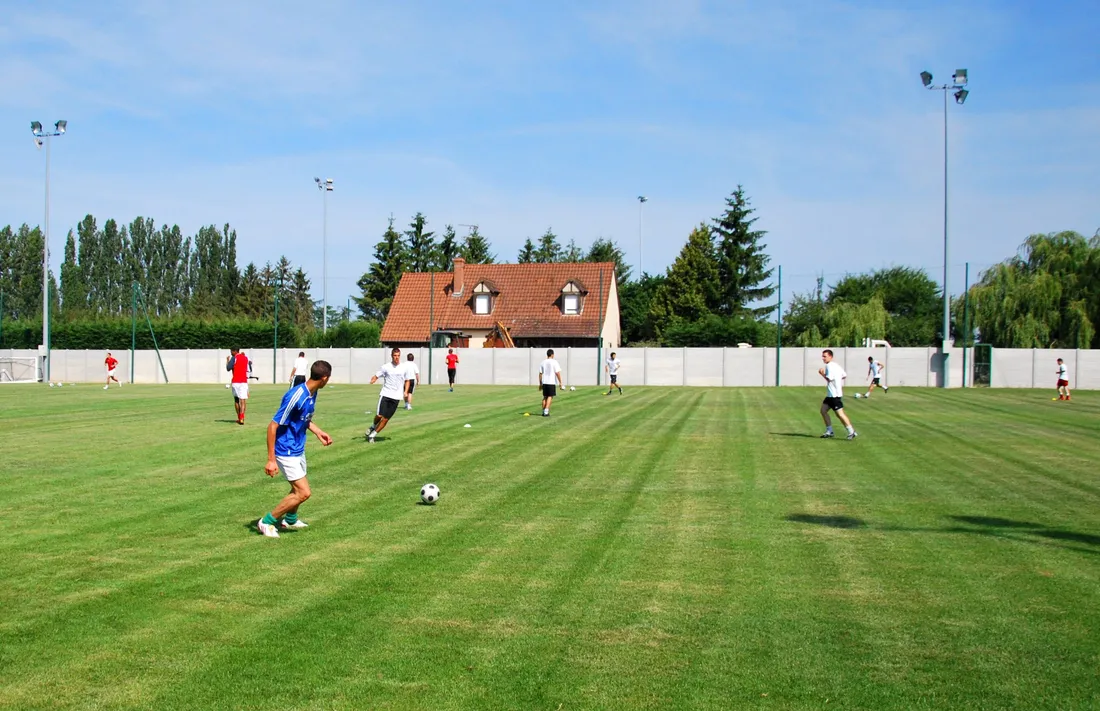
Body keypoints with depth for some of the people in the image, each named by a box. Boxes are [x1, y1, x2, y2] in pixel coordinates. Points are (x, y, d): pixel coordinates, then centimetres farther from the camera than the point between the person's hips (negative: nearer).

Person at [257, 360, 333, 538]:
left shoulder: (312, 394, -1)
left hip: (299, 449, 9)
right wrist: (271, 460, -22)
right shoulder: (296, 396, -28)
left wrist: (318, 432, 7)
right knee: (303, 492, -9)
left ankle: (290, 520, 45)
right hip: (286, 452, -9)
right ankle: (267, 522, 4)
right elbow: (273, 426, -24)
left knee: (299, 490, 21)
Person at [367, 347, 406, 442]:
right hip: (385, 394, -1)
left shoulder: (403, 368, 5)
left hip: (396, 397, 1)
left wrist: (405, 392, 3)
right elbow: (376, 376, 0)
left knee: (385, 419, -2)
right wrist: (373, 380, -23)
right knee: (379, 415, -11)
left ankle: (372, 435, 12)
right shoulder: (386, 367, 0)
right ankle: (373, 426, 23)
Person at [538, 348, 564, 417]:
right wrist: (560, 382, -2)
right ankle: (546, 412, -9)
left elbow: (540, 373, 8)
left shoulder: (543, 362, 7)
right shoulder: (554, 362, -7)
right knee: (550, 397, -1)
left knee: (545, 397, 14)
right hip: (551, 382, -5)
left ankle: (543, 411, 16)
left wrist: (540, 383, 15)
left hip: (544, 382, 5)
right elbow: (558, 373, -9)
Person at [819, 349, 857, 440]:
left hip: (835, 394, -10)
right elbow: (844, 375, 18)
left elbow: (829, 378, -22)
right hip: (830, 394, 10)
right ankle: (829, 431, 15)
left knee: (839, 413, -9)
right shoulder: (836, 365, 14)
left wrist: (822, 374, -9)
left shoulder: (829, 365, -14)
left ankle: (852, 432, -5)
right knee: (823, 410, 11)